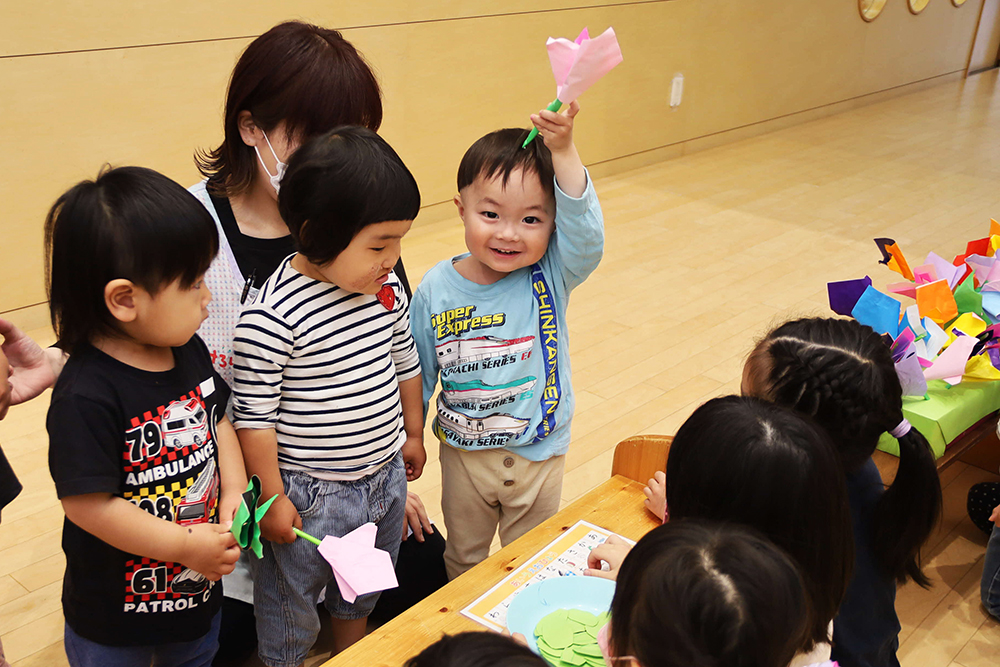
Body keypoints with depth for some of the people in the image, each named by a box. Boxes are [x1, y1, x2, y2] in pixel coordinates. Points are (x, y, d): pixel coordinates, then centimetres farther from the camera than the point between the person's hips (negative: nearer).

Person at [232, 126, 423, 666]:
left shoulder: (386, 292, -7)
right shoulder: (272, 318, -27)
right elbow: (254, 415, -20)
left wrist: (412, 434, 18)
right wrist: (272, 496, -14)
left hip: (386, 475, 7)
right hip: (311, 496, -7)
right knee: (292, 592, 16)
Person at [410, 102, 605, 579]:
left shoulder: (551, 276, -17)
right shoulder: (436, 290, -14)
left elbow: (583, 228, -38)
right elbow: (416, 375, -2)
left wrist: (563, 152, -50)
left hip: (539, 453, -1)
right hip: (464, 454, 1)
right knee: (464, 560, 25)